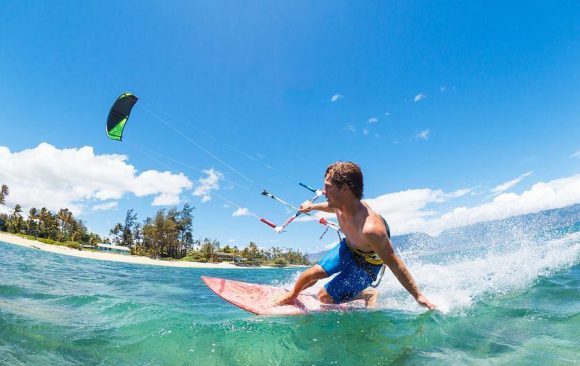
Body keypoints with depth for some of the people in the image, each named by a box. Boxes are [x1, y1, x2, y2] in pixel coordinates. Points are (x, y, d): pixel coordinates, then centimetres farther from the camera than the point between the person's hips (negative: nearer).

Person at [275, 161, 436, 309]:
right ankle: (292, 295, 31)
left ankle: (369, 294, 14)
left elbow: (394, 264, -31)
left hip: (366, 264, -5)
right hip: (347, 248, 6)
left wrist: (418, 296, -22)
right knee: (313, 273, 2)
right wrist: (313, 206, 21)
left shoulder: (370, 228, -44)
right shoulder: (342, 205, -21)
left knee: (325, 297, -3)